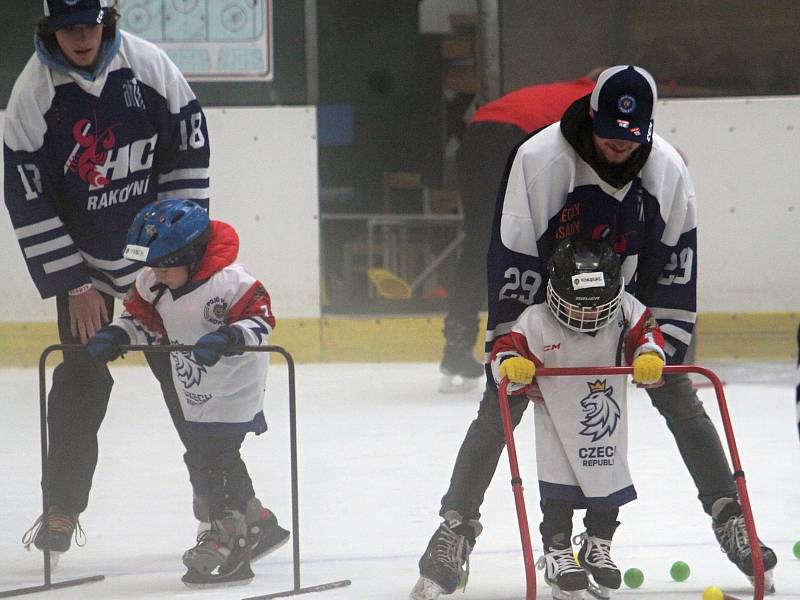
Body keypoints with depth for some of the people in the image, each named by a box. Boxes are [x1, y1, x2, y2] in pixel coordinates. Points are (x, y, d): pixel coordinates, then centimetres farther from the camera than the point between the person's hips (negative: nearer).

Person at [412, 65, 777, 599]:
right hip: (546, 299, -2)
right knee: (501, 405, -11)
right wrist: (508, 340, -24)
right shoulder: (539, 159, -27)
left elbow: (677, 256, -8)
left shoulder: (668, 169, -17)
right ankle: (456, 527, -5)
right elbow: (512, 254, -23)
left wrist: (666, 336, -13)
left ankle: (731, 521, 6)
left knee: (679, 398, -2)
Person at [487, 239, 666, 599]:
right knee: (558, 491, -5)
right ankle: (557, 555, 7)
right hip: (557, 421, -3)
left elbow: (645, 333, -8)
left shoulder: (625, 312, -14)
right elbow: (506, 347, -17)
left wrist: (649, 355, -30)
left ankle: (598, 547, 29)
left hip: (608, 425, 3)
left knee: (609, 484, 9)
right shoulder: (537, 322, -21)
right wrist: (512, 364, -39)